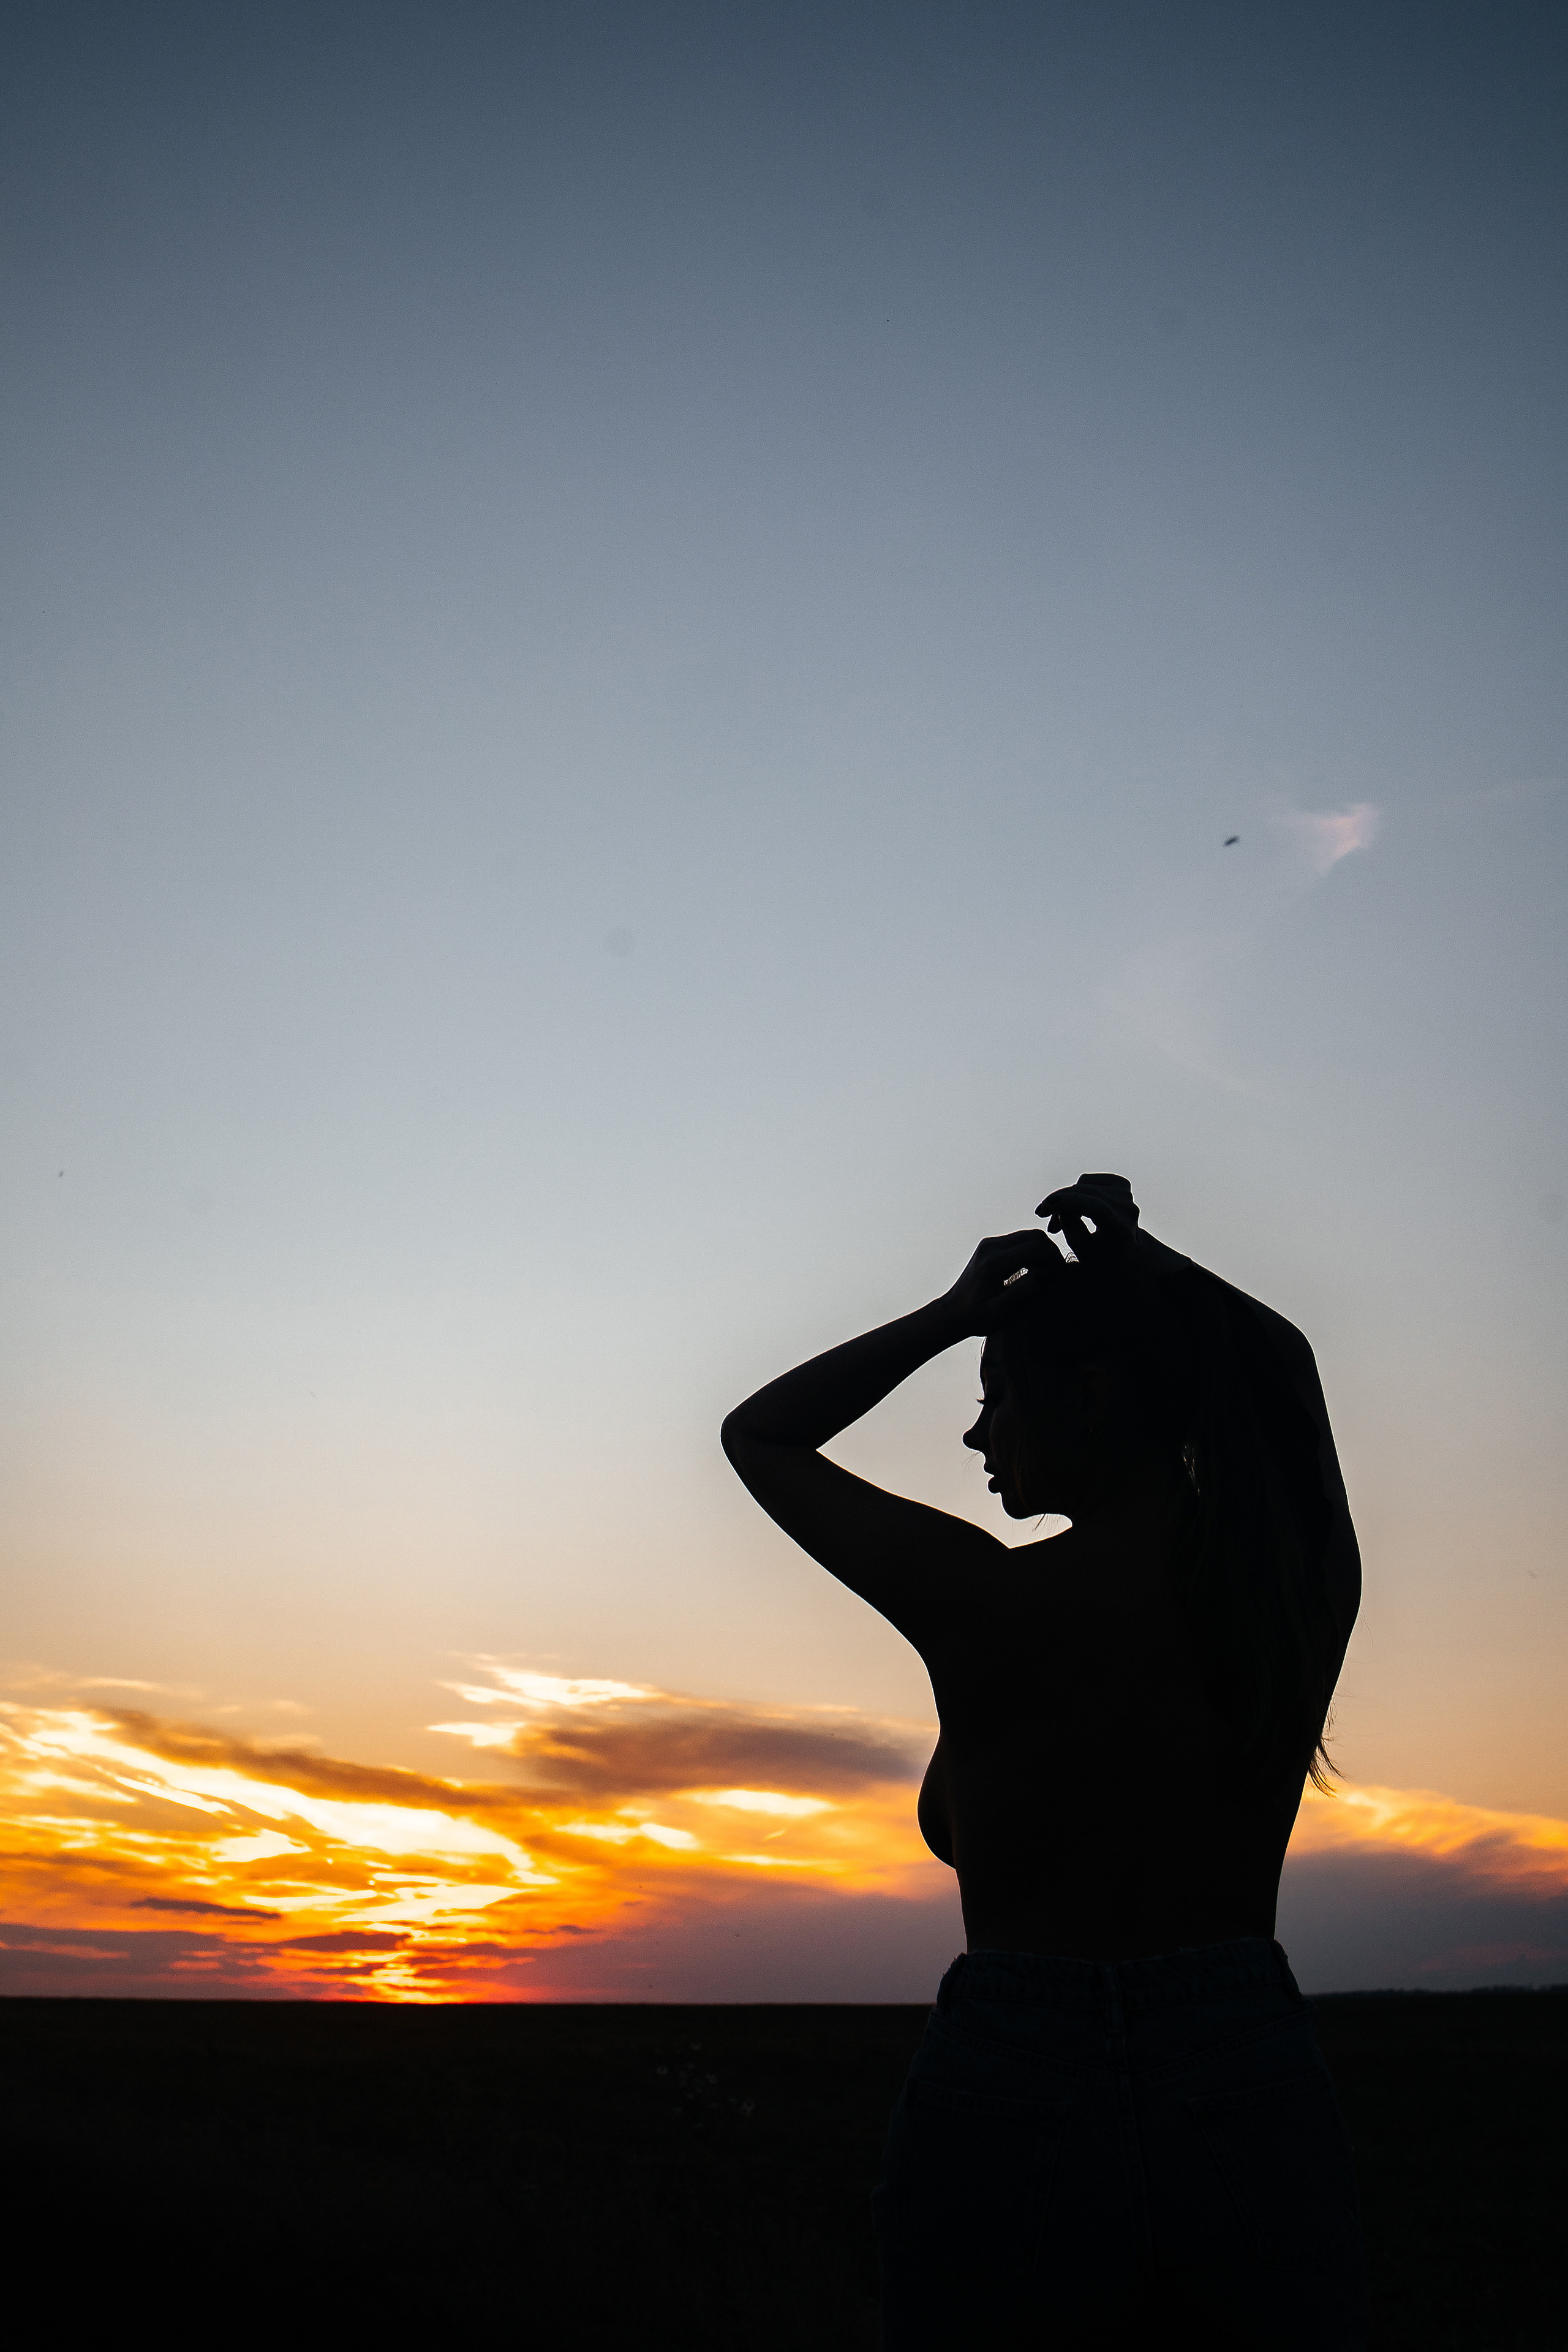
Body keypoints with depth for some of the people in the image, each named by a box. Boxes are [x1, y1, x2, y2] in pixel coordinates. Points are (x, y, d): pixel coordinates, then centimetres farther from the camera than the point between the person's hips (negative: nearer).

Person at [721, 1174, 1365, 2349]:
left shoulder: (985, 1600, -15)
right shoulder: (1308, 1583, -4)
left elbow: (760, 1434, 1)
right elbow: (1282, 1360, 17)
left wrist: (953, 1312, -1)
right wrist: (1134, 1259, 15)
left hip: (1013, 2108, -3)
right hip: (1259, 2111, 3)